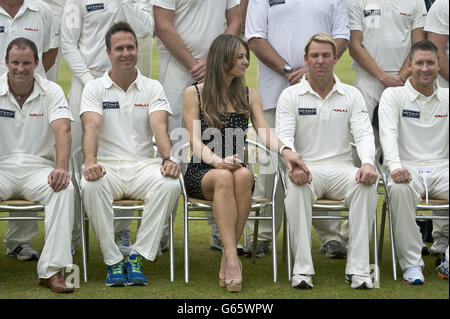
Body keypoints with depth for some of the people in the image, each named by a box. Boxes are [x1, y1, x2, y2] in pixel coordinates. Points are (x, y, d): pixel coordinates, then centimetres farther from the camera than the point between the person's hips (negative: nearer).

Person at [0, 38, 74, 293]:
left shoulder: (52, 92, 3)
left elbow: (62, 130, -12)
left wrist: (61, 167, -31)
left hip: (38, 167, 0)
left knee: (65, 188, -31)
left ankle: (52, 270, -31)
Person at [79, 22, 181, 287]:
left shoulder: (152, 88, 10)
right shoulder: (95, 89, 8)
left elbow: (159, 126, -6)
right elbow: (91, 128, -9)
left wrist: (168, 159, -26)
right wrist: (90, 162, -29)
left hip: (142, 165, 1)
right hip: (108, 166, -1)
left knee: (171, 183, -31)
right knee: (91, 186, -36)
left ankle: (137, 257, -22)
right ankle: (113, 261, -23)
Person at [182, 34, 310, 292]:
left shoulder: (249, 96, 15)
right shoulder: (194, 94, 5)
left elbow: (265, 133, 1)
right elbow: (196, 141, -5)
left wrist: (284, 150, -22)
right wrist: (218, 161, -26)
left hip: (236, 168, 2)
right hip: (201, 173, -2)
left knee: (243, 175, -34)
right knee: (224, 177, -37)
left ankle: (228, 257, -32)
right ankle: (232, 257, -44)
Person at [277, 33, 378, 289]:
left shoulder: (352, 95, 13)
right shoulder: (290, 96, 8)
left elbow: (364, 134, 1)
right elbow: (284, 137, -4)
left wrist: (368, 163, -22)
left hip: (342, 168, 1)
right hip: (307, 169, -1)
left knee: (366, 184, -33)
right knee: (297, 186, -38)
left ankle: (358, 269, -30)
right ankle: (302, 269, -33)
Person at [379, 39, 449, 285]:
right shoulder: (393, 95, 7)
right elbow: (388, 133, -9)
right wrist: (395, 166, -29)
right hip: (408, 169, -2)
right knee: (399, 189, -37)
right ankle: (411, 263, -27)